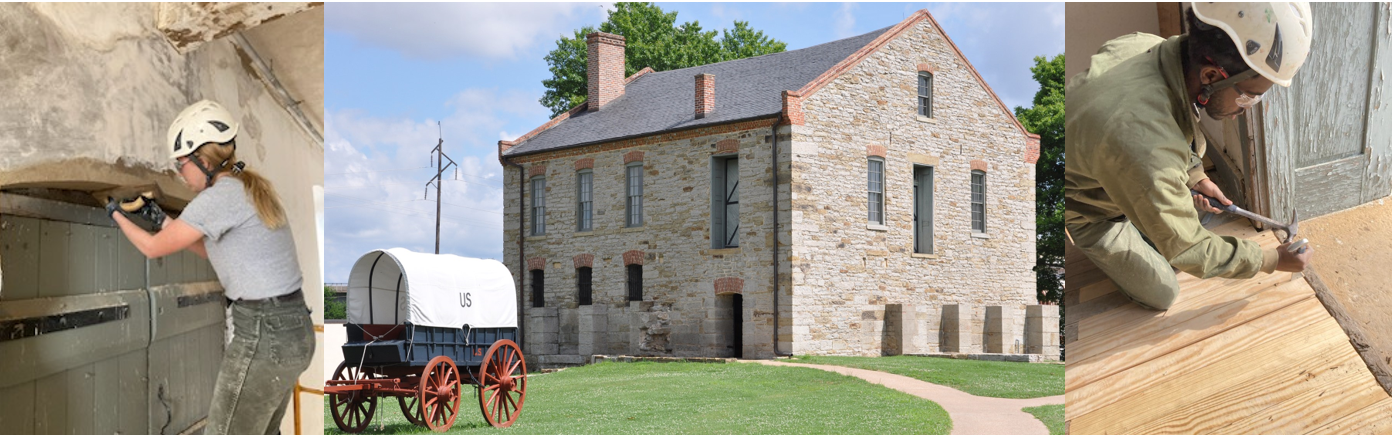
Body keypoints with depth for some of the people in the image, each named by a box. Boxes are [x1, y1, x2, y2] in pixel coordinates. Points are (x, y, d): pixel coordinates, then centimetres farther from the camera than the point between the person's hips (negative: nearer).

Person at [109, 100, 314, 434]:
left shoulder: (220, 196, -13)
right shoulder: (249, 188, 14)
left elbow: (154, 248, -2)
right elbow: (212, 250, 27)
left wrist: (117, 215, 16)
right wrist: (159, 218, 28)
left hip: (264, 335, -9)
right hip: (292, 328, 9)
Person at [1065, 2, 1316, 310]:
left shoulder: (1148, 45, -23)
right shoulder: (1147, 145, -48)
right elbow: (1186, 249, -29)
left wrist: (1194, 177, 2)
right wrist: (1273, 261, -17)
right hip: (1085, 210, -7)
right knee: (1162, 296, 4)